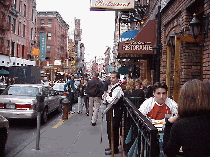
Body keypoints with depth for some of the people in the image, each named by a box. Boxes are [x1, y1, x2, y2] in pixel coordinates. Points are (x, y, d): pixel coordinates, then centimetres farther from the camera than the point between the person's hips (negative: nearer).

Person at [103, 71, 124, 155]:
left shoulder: (117, 89, -18)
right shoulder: (112, 87, 13)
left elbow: (112, 100, -26)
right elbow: (105, 97, 21)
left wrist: (107, 95, -8)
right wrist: (106, 96, -2)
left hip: (115, 113, -10)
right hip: (111, 111, 10)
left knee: (113, 130, -2)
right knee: (110, 130, 18)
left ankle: (114, 149, 10)